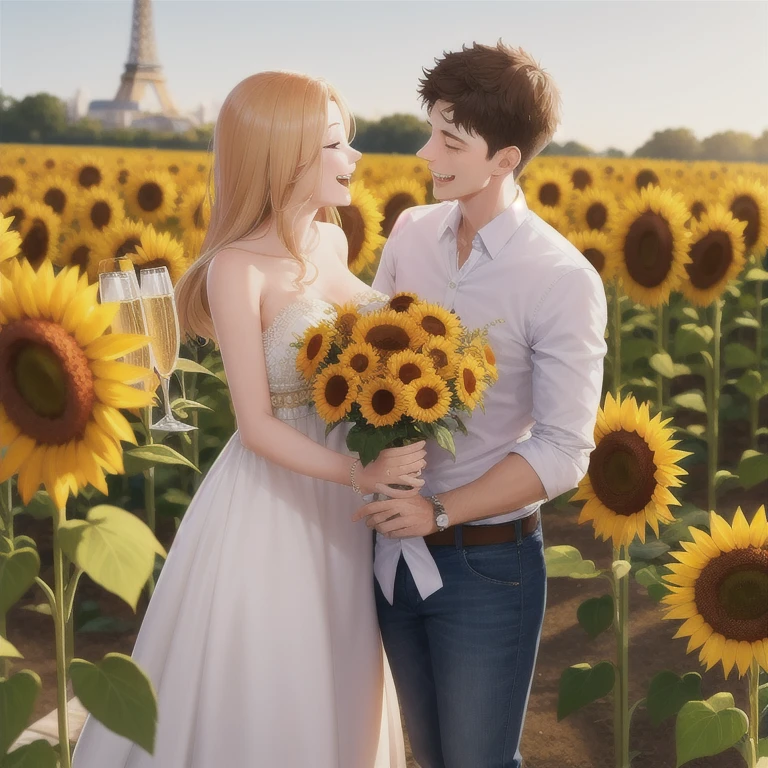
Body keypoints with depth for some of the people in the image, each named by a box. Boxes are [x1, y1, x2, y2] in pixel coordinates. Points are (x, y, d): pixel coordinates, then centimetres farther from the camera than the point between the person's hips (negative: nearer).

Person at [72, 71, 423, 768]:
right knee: (259, 704, 10)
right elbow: (258, 426, -19)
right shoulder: (239, 268, -17)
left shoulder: (332, 242, 3)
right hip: (271, 505, -6)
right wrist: (362, 473, -30)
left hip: (342, 500, 7)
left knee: (335, 694, 21)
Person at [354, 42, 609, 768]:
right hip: (395, 550, 5)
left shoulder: (564, 280, -17)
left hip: (486, 562, -5)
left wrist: (439, 513, -22)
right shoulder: (410, 232, 0)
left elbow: (562, 453, -16)